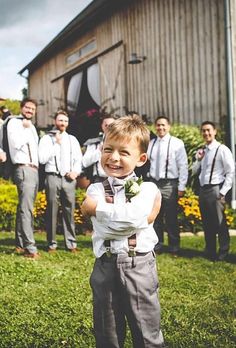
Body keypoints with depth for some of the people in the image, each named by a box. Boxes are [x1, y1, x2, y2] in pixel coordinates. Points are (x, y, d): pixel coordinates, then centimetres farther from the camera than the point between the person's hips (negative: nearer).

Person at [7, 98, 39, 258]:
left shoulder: (31, 126, 23)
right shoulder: (14, 123, 0)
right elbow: (16, 143, -15)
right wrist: (25, 128, -6)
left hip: (34, 170, 8)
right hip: (24, 169, -8)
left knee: (25, 208, 8)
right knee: (26, 209, -13)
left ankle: (21, 244, 11)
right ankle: (30, 247, -16)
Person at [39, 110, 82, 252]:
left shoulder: (72, 139, 16)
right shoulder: (47, 138, 6)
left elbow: (79, 159, 15)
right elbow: (42, 159, -5)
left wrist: (76, 171, -3)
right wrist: (56, 144, -5)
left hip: (69, 178, 2)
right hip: (53, 177, -2)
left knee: (69, 211, -1)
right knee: (52, 211, -2)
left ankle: (71, 243, 2)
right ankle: (52, 243, 5)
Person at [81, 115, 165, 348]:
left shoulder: (147, 189, -1)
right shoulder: (96, 189, 2)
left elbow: (133, 217, -21)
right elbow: (107, 228, -14)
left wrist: (96, 207, -12)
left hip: (139, 267, -1)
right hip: (105, 267, 2)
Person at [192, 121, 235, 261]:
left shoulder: (222, 149, -8)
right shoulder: (202, 151, 14)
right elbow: (194, 171, 20)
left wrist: (223, 192, -14)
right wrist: (198, 160, 1)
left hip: (215, 190, -7)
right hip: (203, 190, 7)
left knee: (220, 223, -1)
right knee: (207, 223, 13)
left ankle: (223, 253, 11)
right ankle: (210, 252, 24)